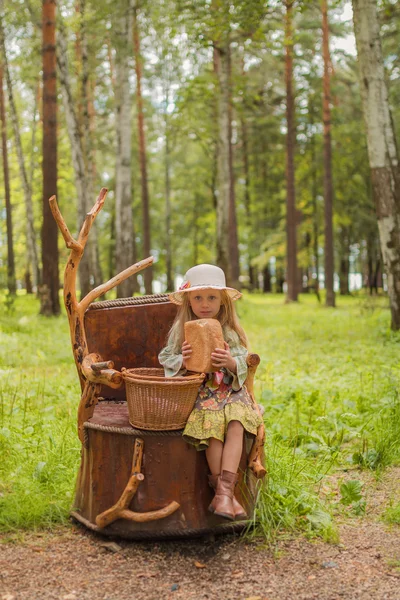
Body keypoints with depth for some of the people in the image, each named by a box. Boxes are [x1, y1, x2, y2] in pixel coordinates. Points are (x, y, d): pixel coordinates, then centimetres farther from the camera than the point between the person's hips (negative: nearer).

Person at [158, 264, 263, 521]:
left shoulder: (231, 331, 8)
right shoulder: (181, 330, 5)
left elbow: (244, 364, 4)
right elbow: (166, 359, 6)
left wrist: (231, 362, -19)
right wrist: (182, 361, -16)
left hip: (230, 390, 2)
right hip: (197, 391, -2)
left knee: (236, 425, -29)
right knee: (212, 425, -30)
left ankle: (224, 491, -32)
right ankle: (225, 492, -20)